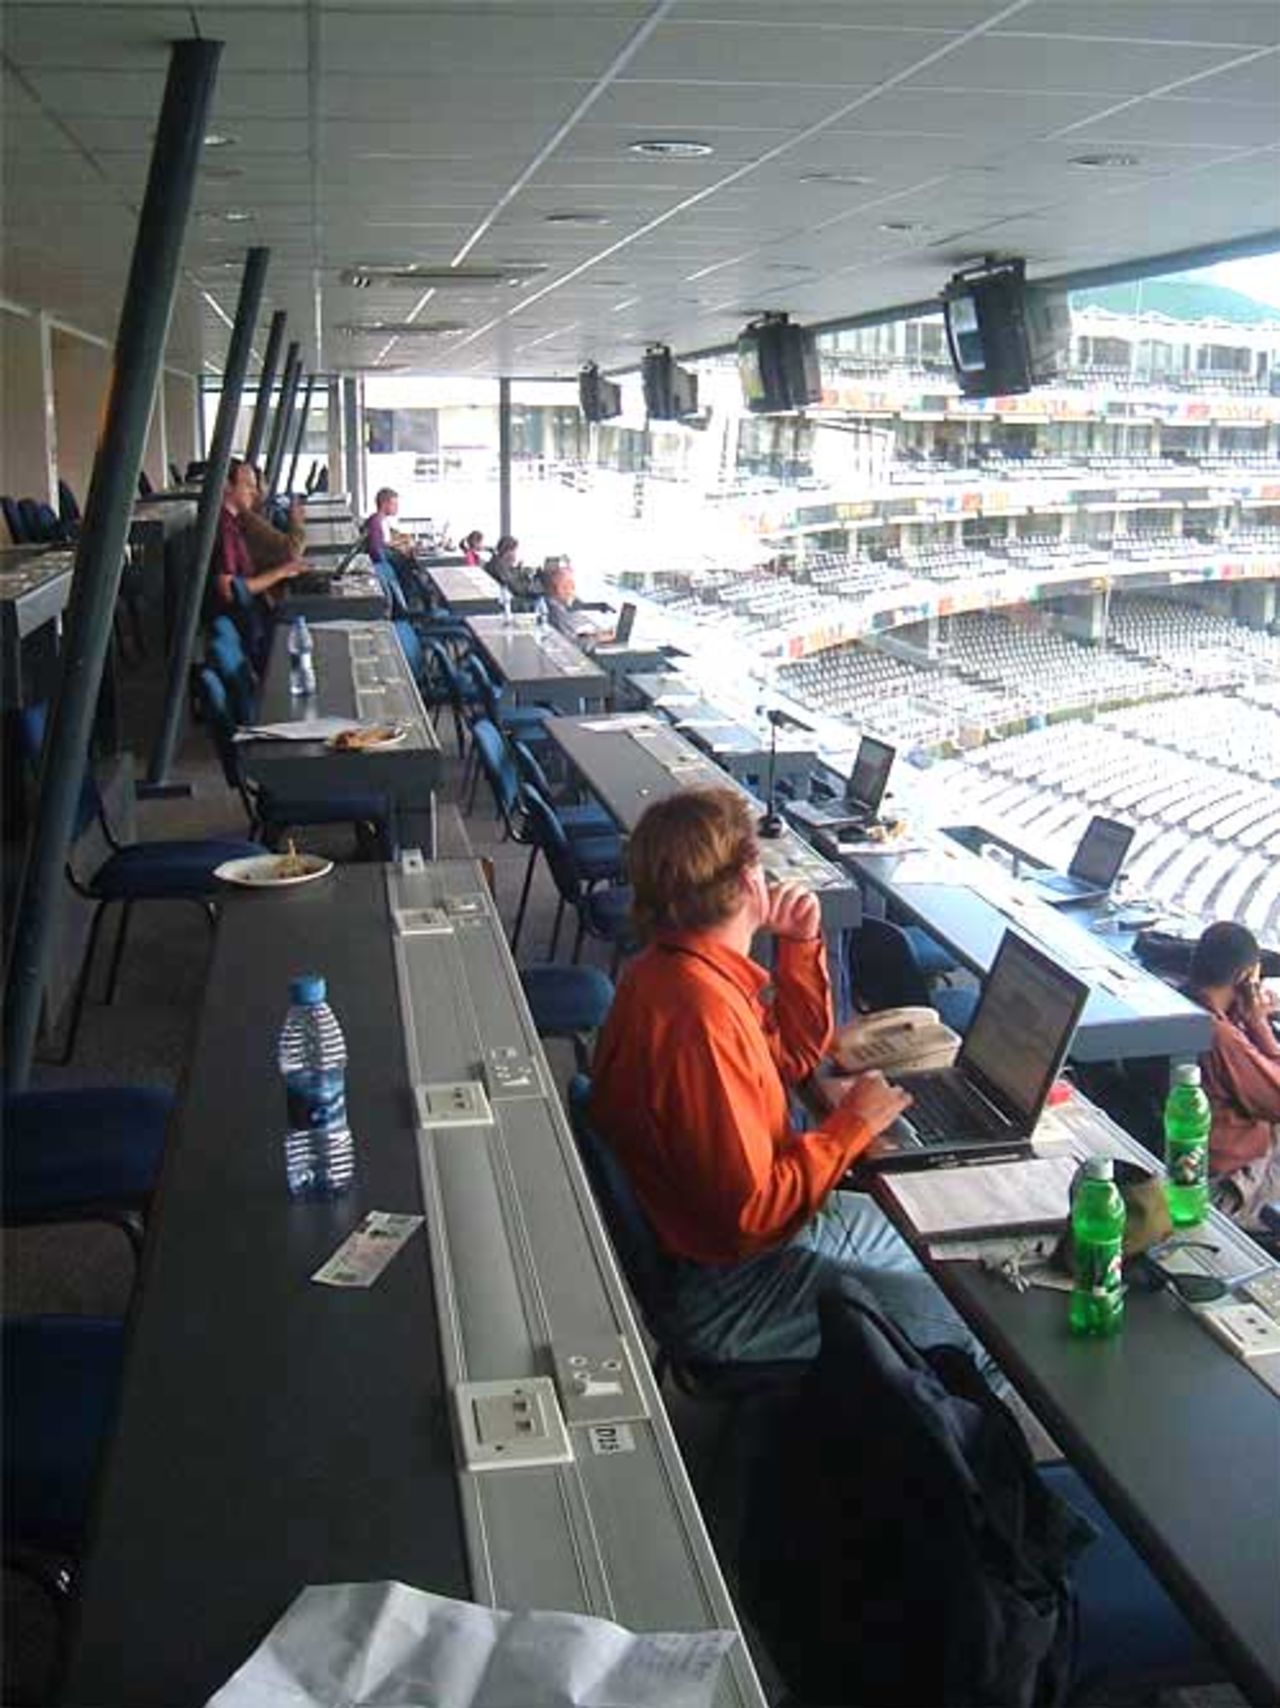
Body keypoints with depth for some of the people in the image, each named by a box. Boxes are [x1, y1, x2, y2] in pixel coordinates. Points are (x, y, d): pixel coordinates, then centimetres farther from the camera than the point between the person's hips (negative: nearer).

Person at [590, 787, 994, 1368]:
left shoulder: (670, 971, 1)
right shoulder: (702, 1019, -31)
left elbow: (792, 1059, 15)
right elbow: (751, 1212, -29)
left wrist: (801, 946, 3)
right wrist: (852, 1124, -18)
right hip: (724, 1288, -10)